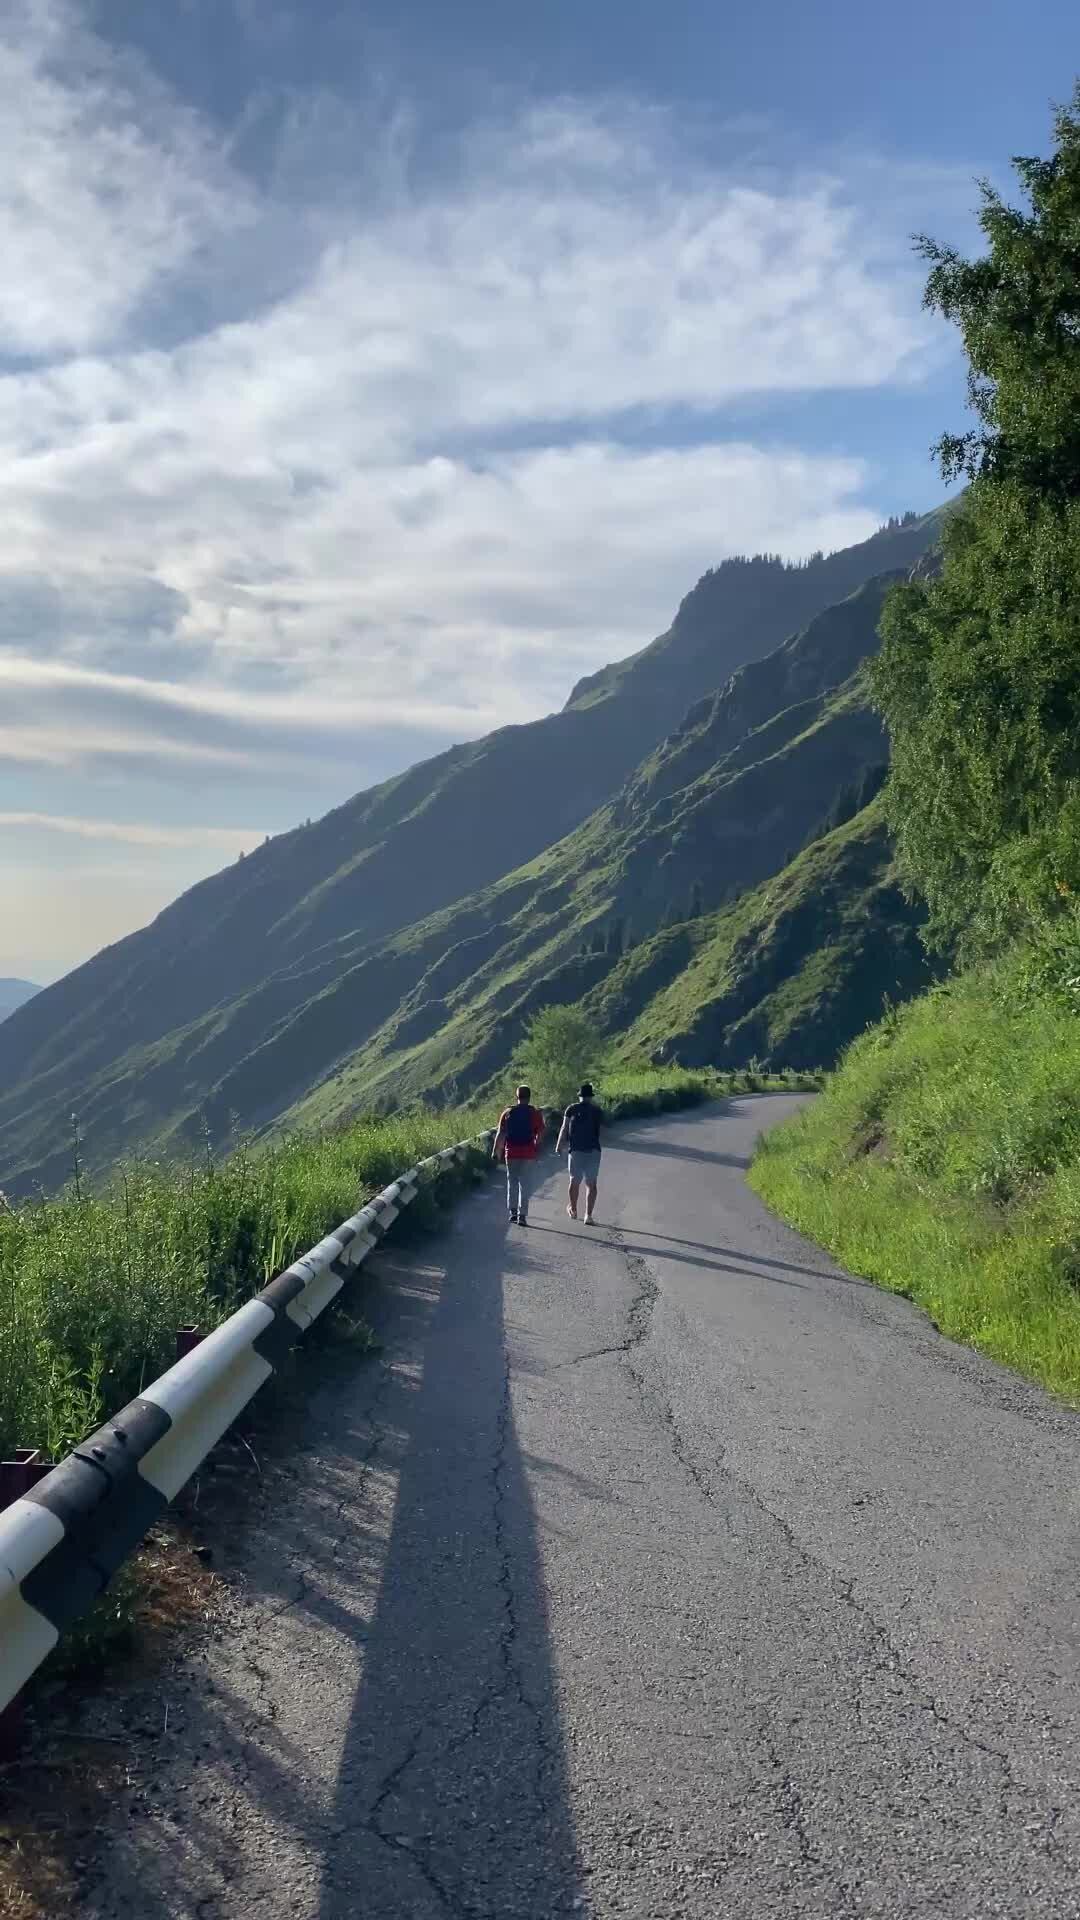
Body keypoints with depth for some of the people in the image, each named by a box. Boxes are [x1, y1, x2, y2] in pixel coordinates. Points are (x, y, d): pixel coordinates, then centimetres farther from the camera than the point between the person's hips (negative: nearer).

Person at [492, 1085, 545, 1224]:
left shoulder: (508, 1112, 2)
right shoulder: (535, 1113, -1)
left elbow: (501, 1134, -2)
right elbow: (540, 1134, -4)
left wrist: (496, 1151, 3)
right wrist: (537, 1147, 11)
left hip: (511, 1153, 1)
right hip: (529, 1154, -1)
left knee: (512, 1182, 15)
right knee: (526, 1184, 4)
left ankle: (512, 1211, 10)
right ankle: (522, 1215, -1)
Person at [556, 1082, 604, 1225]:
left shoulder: (572, 1108, -1)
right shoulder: (597, 1110, 4)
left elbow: (564, 1128, -3)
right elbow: (600, 1129, 10)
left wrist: (559, 1145, 4)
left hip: (577, 1150, 0)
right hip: (594, 1150, 0)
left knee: (575, 1181, 14)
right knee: (591, 1183, 2)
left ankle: (573, 1210, 30)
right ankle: (588, 1215, -4)